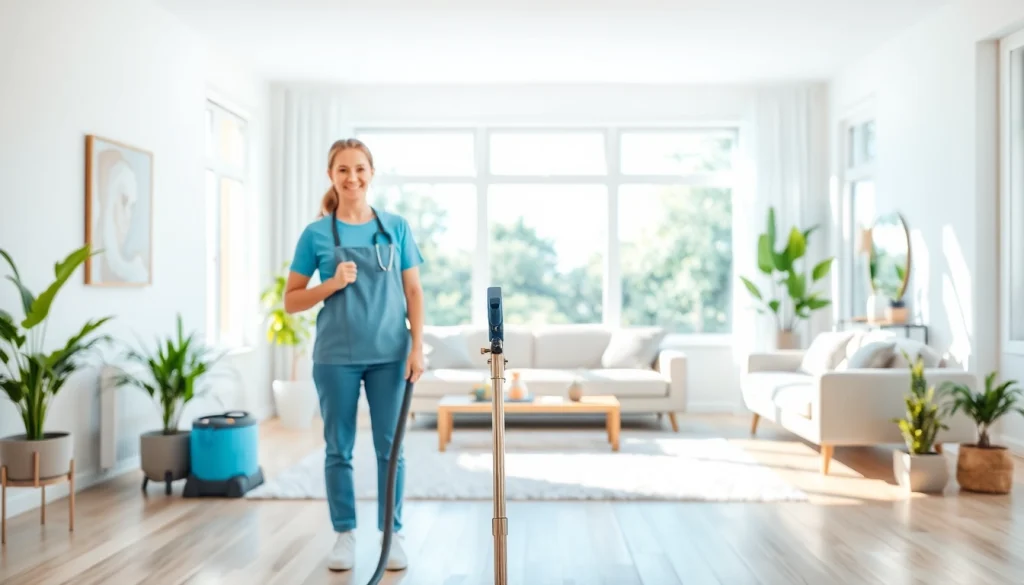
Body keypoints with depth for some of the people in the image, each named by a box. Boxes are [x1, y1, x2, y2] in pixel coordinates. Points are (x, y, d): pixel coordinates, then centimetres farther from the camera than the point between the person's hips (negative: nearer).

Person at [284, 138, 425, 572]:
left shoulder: (396, 227, 5)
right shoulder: (316, 234, 0)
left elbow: (414, 291, 4)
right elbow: (291, 301, 2)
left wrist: (417, 347, -4)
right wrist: (333, 284, -15)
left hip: (389, 354, 1)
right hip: (336, 356, -1)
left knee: (390, 447, 6)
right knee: (339, 448, 7)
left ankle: (393, 534, 19)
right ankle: (345, 535, 21)